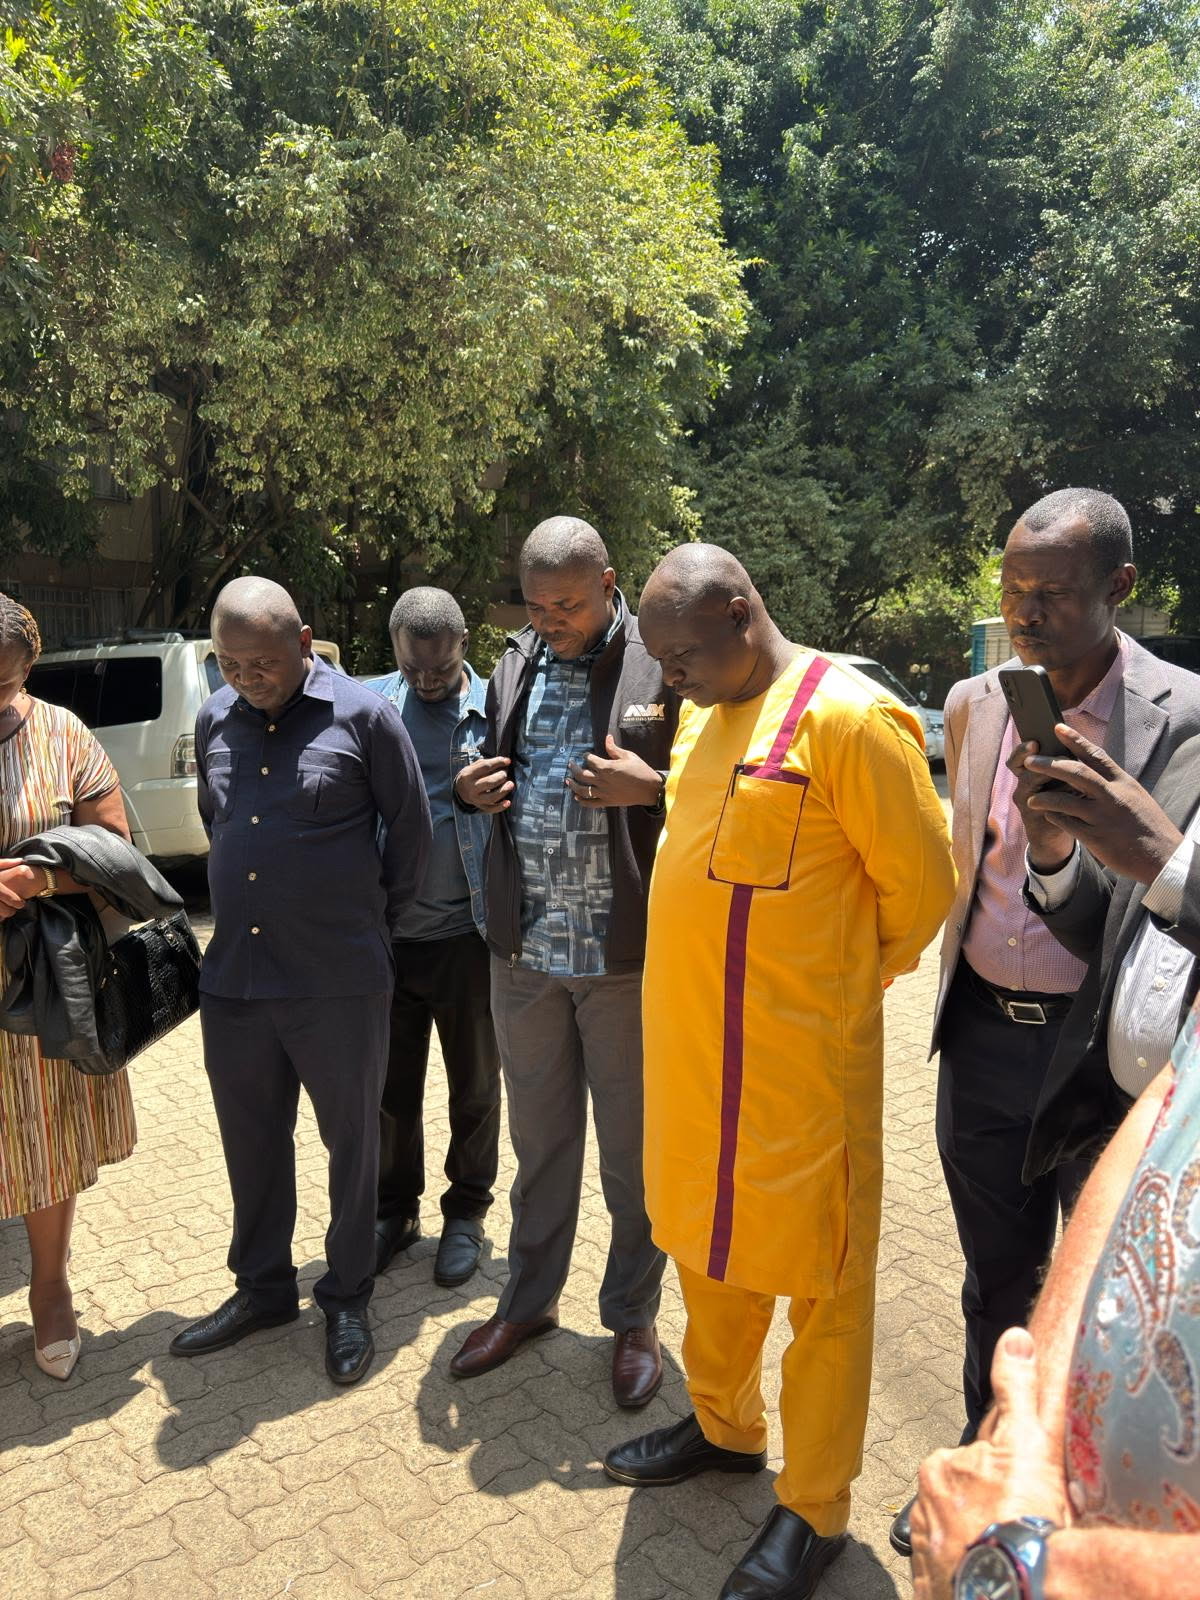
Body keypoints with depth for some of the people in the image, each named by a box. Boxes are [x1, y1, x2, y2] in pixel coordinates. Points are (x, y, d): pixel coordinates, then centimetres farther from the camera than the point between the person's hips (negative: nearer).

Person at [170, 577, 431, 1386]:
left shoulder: (364, 716, -9)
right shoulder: (215, 720, 5)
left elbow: (411, 829, -1)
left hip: (339, 985, -4)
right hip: (234, 977, 5)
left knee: (352, 1142, 11)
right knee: (252, 1142, 18)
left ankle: (348, 1299, 30)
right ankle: (263, 1287, 38)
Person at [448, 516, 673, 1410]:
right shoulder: (516, 664, 8)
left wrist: (650, 786, -24)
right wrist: (474, 789, -2)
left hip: (626, 953, -4)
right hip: (524, 950, 5)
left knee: (633, 1146, 13)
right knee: (540, 1137, 20)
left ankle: (634, 1316, 34)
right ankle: (530, 1300, 39)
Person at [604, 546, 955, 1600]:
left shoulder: (846, 718, -16)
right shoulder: (703, 718, 9)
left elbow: (922, 881, -11)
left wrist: (854, 978, 2)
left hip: (798, 1057, -8)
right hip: (688, 1043, 8)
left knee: (818, 1277, 10)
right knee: (709, 1239, 22)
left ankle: (815, 1509, 29)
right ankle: (724, 1425, 44)